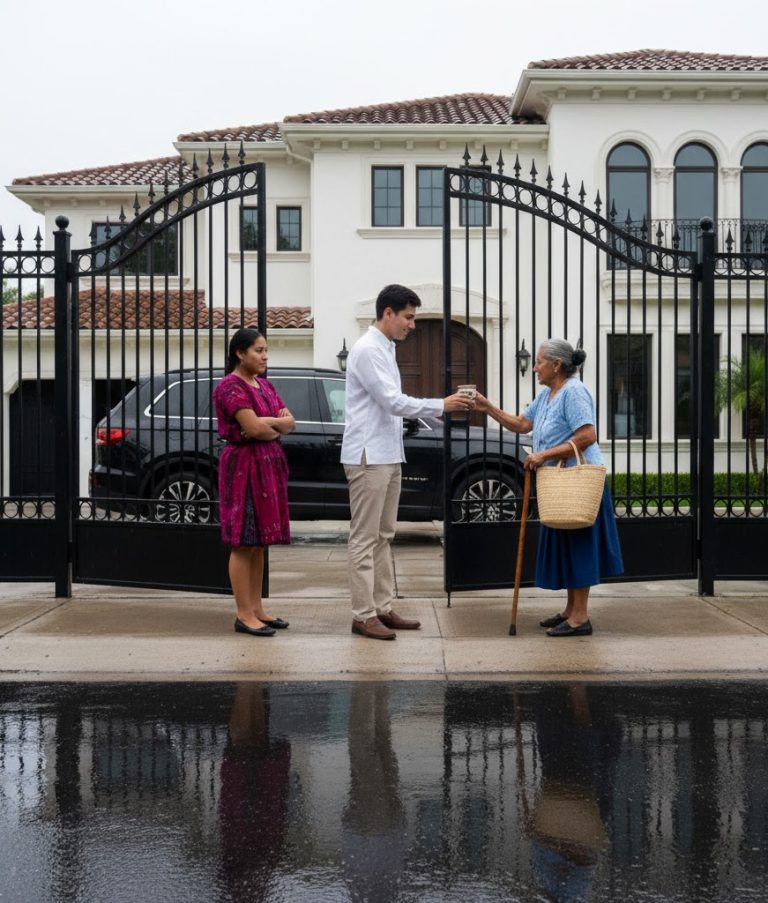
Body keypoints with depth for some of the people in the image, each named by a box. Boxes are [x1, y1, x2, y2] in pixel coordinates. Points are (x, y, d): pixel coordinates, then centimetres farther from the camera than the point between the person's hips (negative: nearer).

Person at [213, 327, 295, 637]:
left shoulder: (265, 385, 16)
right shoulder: (230, 387, -11)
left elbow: (289, 422, 7)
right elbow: (254, 428, -20)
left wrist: (266, 422, -11)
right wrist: (278, 424, -2)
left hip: (269, 466, 9)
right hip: (244, 466, -8)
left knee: (260, 543, 11)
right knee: (244, 543, -6)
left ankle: (256, 608, 16)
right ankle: (244, 615, -3)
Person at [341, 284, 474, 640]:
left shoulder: (385, 350, 16)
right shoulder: (367, 350, -14)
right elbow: (393, 401, -19)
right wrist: (442, 405, -13)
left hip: (388, 456, 10)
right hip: (368, 457, -10)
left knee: (382, 537, 12)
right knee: (365, 538, -5)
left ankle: (382, 608, 18)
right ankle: (363, 615, -1)